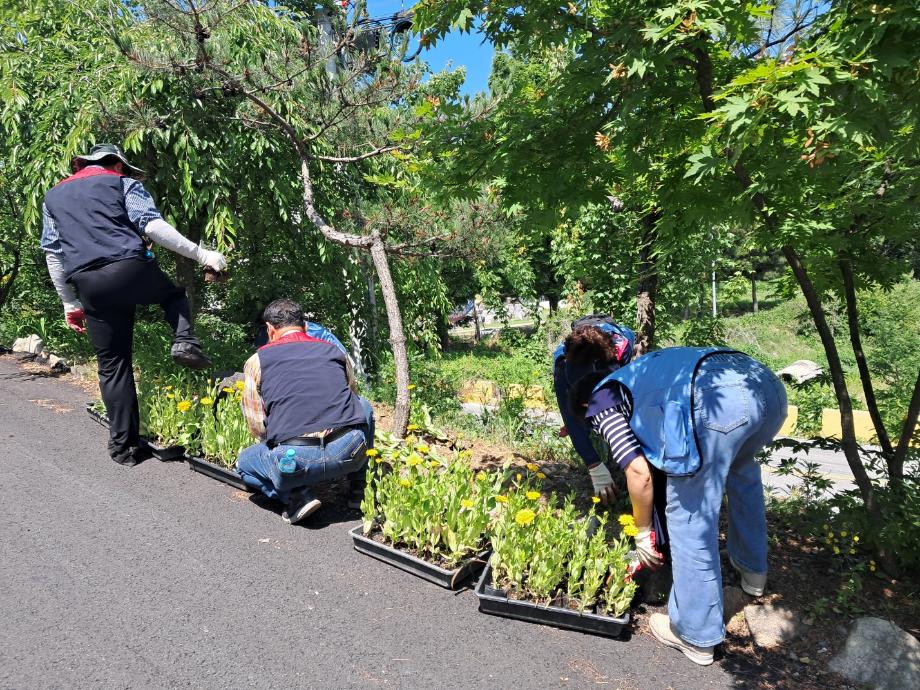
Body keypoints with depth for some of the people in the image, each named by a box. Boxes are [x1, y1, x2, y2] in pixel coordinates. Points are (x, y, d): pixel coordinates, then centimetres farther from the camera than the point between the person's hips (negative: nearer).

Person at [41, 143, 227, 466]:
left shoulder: (53, 195, 28)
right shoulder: (122, 183, 14)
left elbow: (53, 254, 24)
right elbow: (153, 226, -4)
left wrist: (69, 303, 26)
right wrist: (201, 254, -4)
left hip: (90, 287, 3)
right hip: (131, 270, -3)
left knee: (112, 366, 9)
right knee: (174, 294, 29)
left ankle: (124, 446, 11)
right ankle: (185, 342, -2)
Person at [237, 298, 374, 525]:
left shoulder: (257, 361, 12)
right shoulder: (334, 349, 18)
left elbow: (257, 426, 12)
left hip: (295, 460, -1)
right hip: (351, 452, 1)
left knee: (244, 462, 32)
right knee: (363, 407, 34)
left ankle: (296, 495, 6)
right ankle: (359, 490, 29)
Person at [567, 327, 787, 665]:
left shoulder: (600, 401, 17)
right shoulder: (639, 376, 39)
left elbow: (639, 472, 7)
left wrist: (643, 533, 20)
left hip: (719, 398, -9)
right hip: (767, 383, 9)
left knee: (689, 516, 9)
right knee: (741, 468, 37)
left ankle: (695, 635, 23)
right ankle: (752, 568, 52)